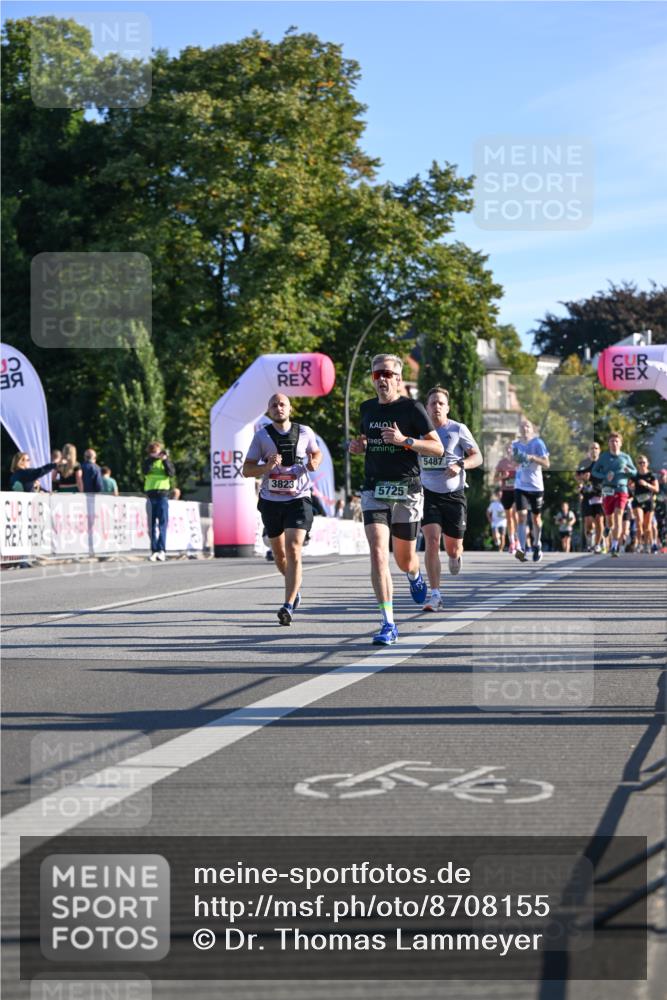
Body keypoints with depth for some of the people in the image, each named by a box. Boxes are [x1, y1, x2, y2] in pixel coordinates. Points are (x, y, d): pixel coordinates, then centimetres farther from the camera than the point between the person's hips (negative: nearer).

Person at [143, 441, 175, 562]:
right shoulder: (147, 461, 11)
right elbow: (145, 471, -9)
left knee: (163, 523, -7)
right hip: (150, 494, 2)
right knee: (152, 524, 1)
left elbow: (171, 473, -7)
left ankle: (162, 550, -11)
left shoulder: (166, 460, 8)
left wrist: (165, 460, -17)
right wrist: (151, 459, -17)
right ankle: (154, 550, 2)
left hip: (163, 494, -2)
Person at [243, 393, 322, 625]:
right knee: (279, 553, 13)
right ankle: (295, 586, 44)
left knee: (293, 550, -17)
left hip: (298, 499, -2)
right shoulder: (262, 436, 0)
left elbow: (316, 453, 20)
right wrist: (266, 467, -20)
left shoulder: (305, 432, 1)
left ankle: (288, 606, -17)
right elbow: (246, 469, 0)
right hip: (271, 500, 2)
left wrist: (314, 464, -3)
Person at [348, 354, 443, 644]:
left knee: (405, 560, 10)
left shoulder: (412, 408, -5)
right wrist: (357, 446, 3)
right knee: (378, 554, -16)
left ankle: (415, 577, 50)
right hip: (374, 490, 3)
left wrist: (405, 440, -21)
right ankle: (388, 624, -15)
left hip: (407, 490, -2)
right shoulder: (367, 408, 9)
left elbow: (438, 448, -7)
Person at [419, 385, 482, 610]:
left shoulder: (458, 429, -4)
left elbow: (477, 457, -3)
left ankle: (456, 556, 46)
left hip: (453, 495, -1)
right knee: (432, 541, -16)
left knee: (453, 548, 5)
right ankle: (435, 595, -13)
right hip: (429, 494, 1)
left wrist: (460, 465, -21)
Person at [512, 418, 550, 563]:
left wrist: (532, 457, -25)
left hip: (536, 486, -2)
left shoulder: (537, 443, -5)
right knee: (521, 516, -13)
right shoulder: (515, 444, 6)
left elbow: (546, 464, -10)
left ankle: (537, 546, 28)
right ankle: (521, 548, -19)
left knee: (536, 517, 9)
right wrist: (515, 458, -4)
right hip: (520, 486, 2)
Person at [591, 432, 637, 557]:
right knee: (610, 520, 7)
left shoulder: (625, 457, 6)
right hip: (607, 490, 2)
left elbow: (635, 471, 14)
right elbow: (594, 471, 8)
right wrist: (605, 476, -11)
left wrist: (629, 471, -10)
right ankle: (614, 540, 32)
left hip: (621, 490, -2)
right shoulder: (604, 456, 6)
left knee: (618, 517, -15)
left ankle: (614, 547, -17)